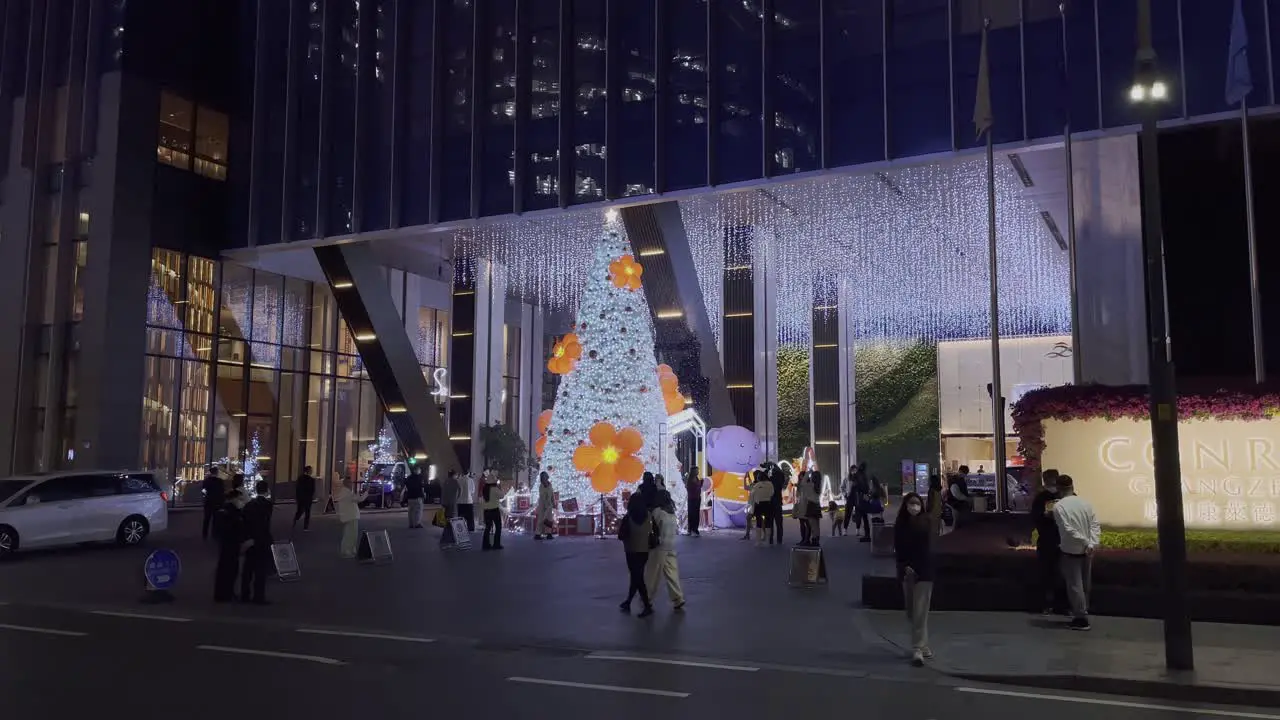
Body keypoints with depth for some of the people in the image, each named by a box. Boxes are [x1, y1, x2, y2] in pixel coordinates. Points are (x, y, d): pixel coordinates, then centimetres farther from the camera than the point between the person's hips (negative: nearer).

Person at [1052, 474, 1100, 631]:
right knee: (1085, 584, 15)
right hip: (1086, 550, 6)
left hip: (1071, 550, -6)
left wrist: (1085, 542, -13)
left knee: (1075, 585, 2)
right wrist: (1092, 544, -11)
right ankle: (1082, 614, 25)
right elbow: (1095, 525, -4)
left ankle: (1081, 619, 3)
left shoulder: (1058, 506, -13)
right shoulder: (1086, 503, 2)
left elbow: (1068, 530, -21)